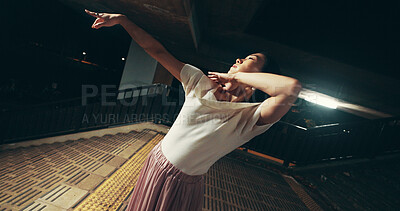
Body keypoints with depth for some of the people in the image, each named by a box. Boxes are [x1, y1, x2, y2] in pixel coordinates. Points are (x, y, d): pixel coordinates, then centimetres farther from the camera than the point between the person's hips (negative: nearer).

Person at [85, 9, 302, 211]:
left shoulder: (249, 118, -22)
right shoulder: (201, 83, -12)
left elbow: (292, 87, -41)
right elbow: (157, 50, -9)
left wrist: (234, 76, -30)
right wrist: (122, 20, -10)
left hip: (186, 187, -3)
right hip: (156, 165, 4)